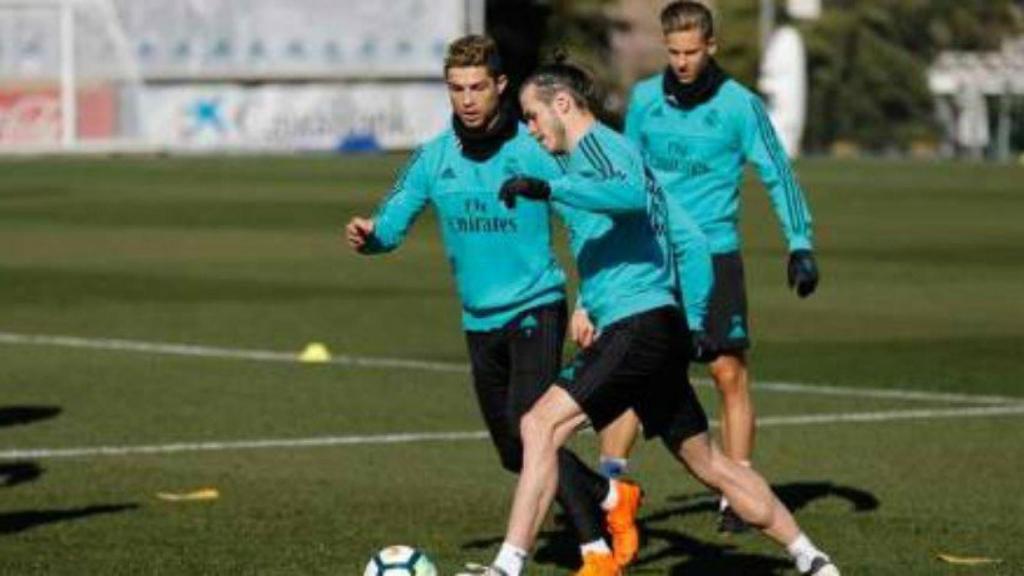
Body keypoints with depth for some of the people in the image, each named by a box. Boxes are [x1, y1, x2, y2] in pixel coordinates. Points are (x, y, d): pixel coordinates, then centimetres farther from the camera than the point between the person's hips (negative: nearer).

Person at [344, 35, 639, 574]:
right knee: (515, 453, 12)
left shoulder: (533, 150, -11)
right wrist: (368, 236, -21)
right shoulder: (434, 158, 2)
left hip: (535, 307, -6)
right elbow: (391, 223, 2)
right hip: (479, 320, 6)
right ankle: (612, 498, 36)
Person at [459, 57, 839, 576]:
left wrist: (548, 189, -33)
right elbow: (689, 241, 30)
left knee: (541, 425, -17)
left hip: (637, 325, -10)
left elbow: (630, 195, -30)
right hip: (660, 327, 10)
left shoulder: (594, 144, -6)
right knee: (706, 461, 17)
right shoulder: (615, 150, 24)